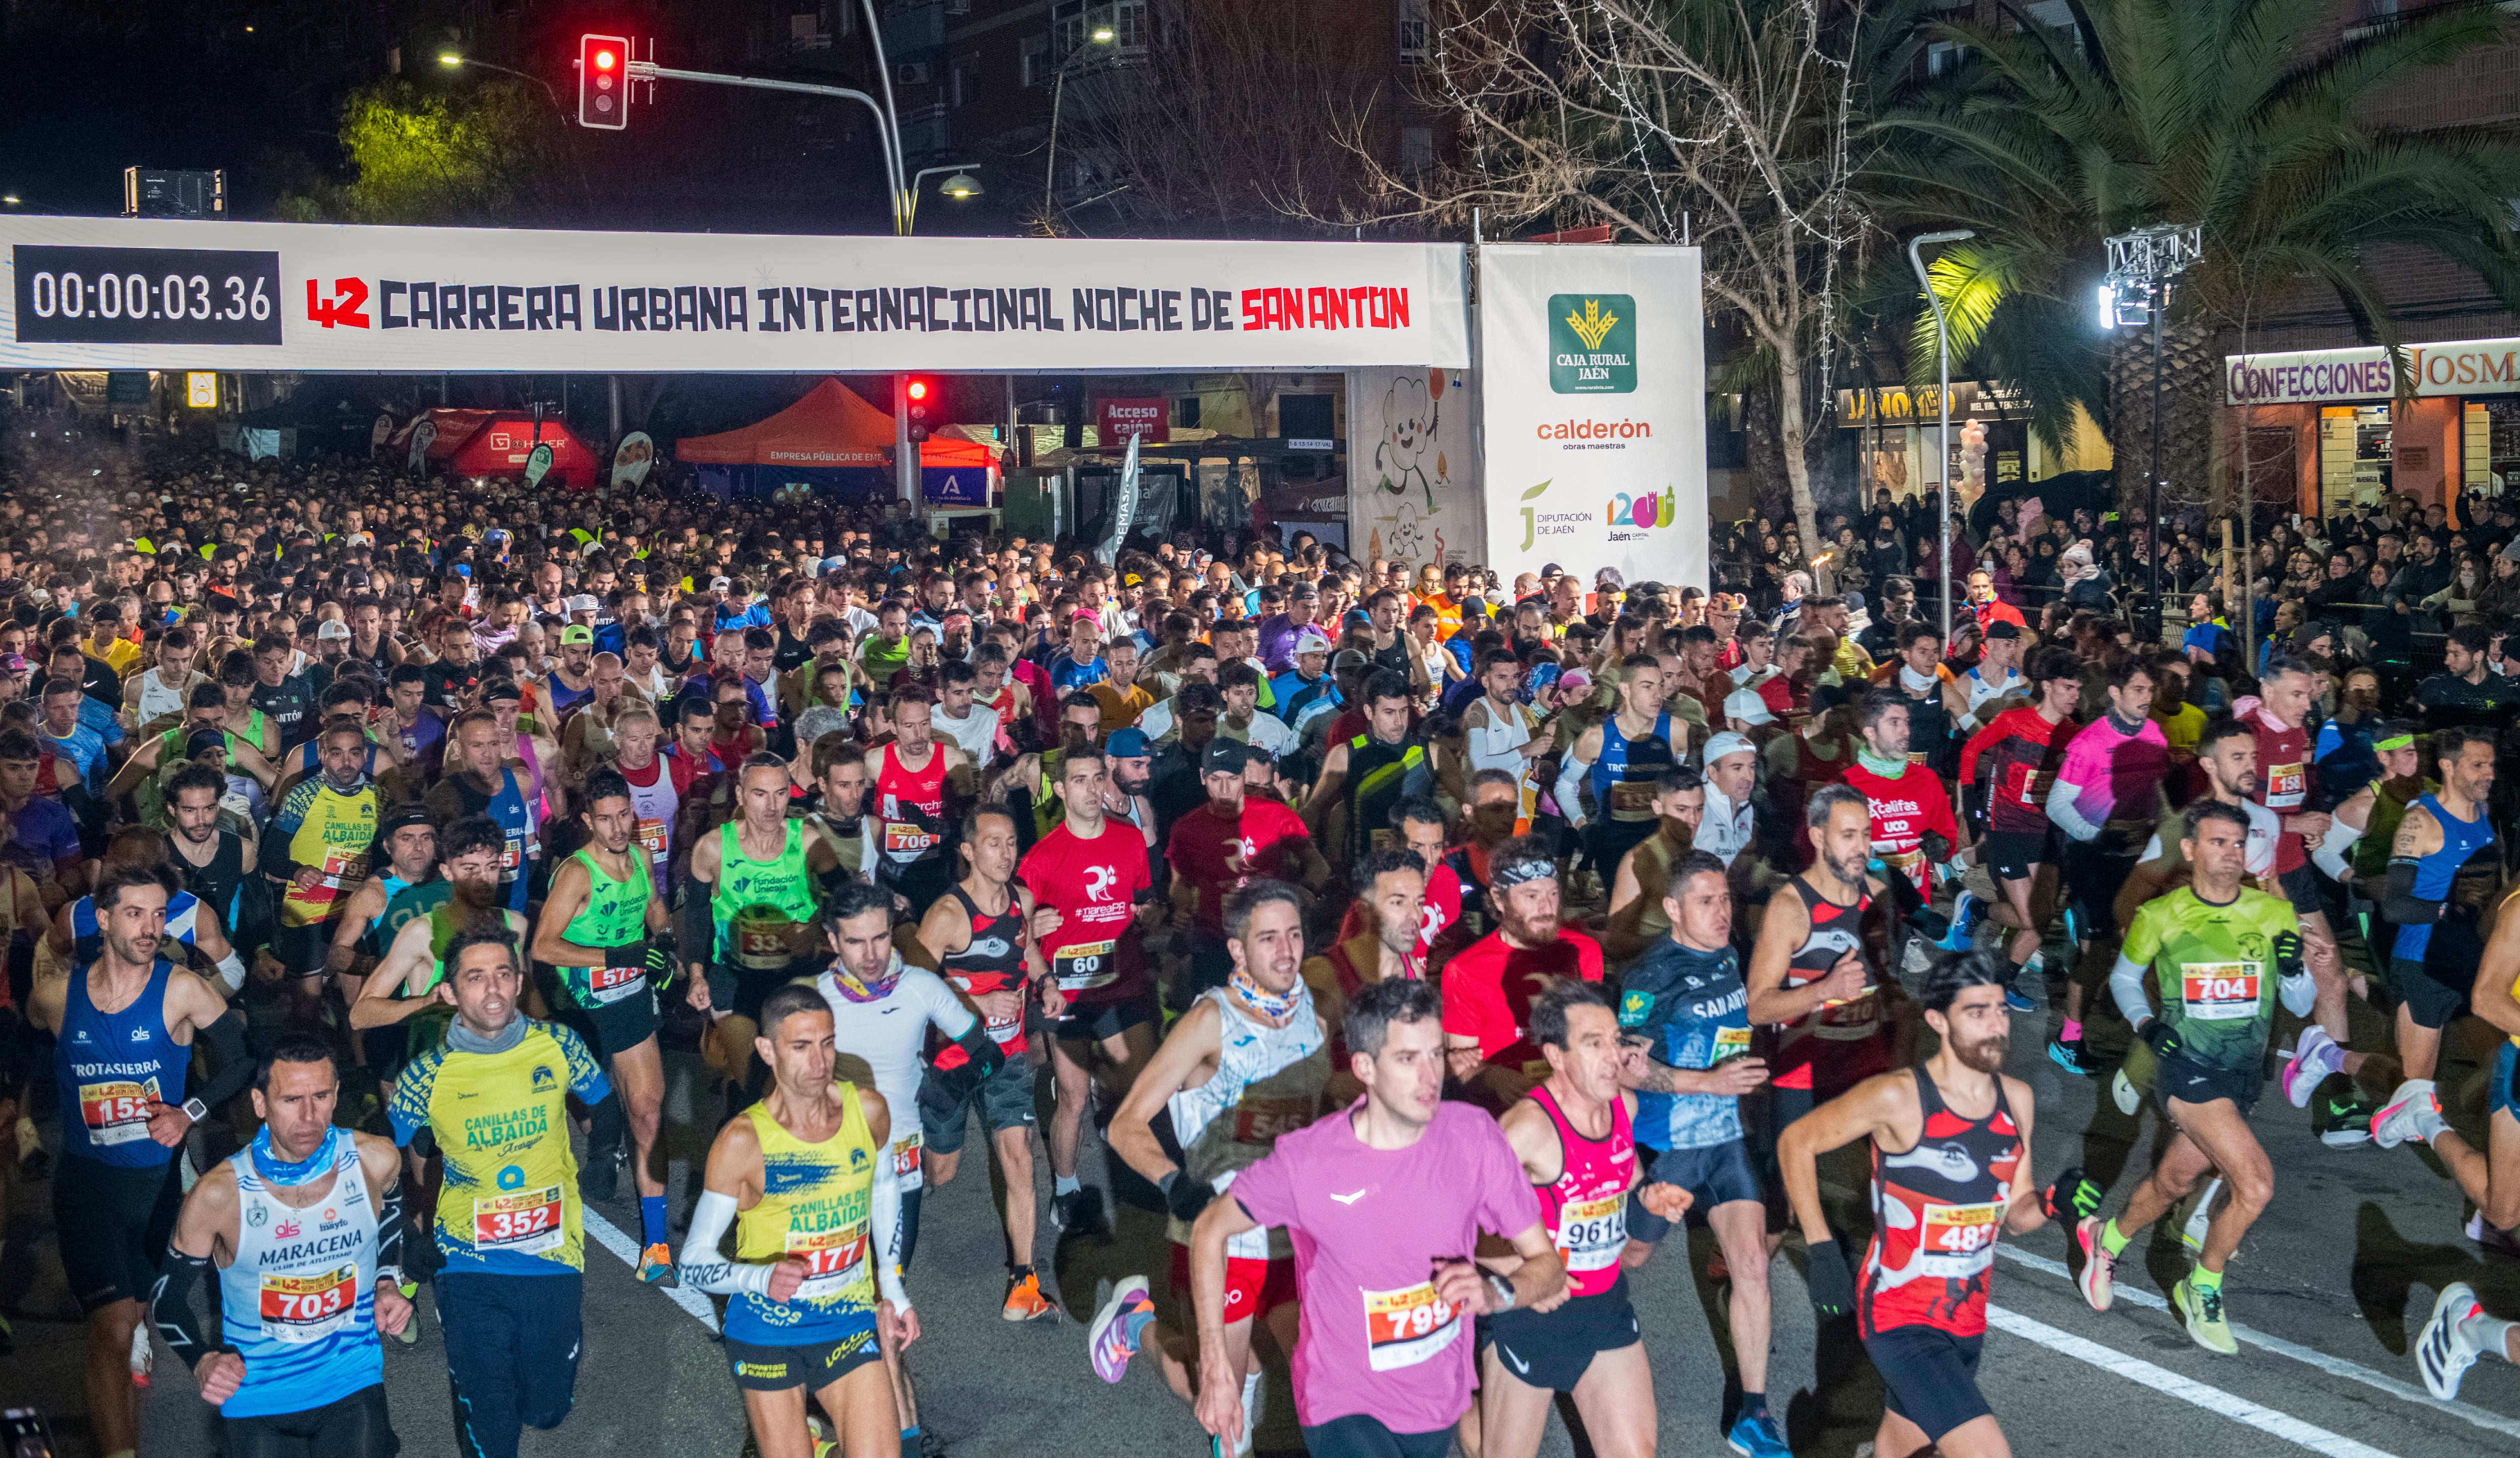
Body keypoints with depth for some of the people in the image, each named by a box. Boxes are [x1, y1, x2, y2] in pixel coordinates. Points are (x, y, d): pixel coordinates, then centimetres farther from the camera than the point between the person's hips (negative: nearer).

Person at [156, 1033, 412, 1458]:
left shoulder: (375, 1161, -12)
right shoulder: (218, 1194, -18)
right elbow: (168, 1297, -3)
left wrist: (387, 1283, 1)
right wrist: (205, 1360, -19)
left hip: (353, 1387, 1)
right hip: (257, 1401, -1)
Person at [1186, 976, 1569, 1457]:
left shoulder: (1474, 1137, -14)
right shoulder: (1307, 1160, -20)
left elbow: (1548, 1262, -5)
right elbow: (1211, 1229, -4)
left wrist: (1496, 1292, -28)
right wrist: (1216, 1370, -7)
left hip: (1440, 1398, 4)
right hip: (1344, 1404, -4)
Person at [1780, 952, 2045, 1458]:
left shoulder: (2016, 1099, 1)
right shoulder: (1898, 1097, -18)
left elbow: (2015, 1216, 10)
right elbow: (1796, 1143, -6)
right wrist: (1821, 1251, -10)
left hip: (1968, 1320, 7)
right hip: (1900, 1318, -7)